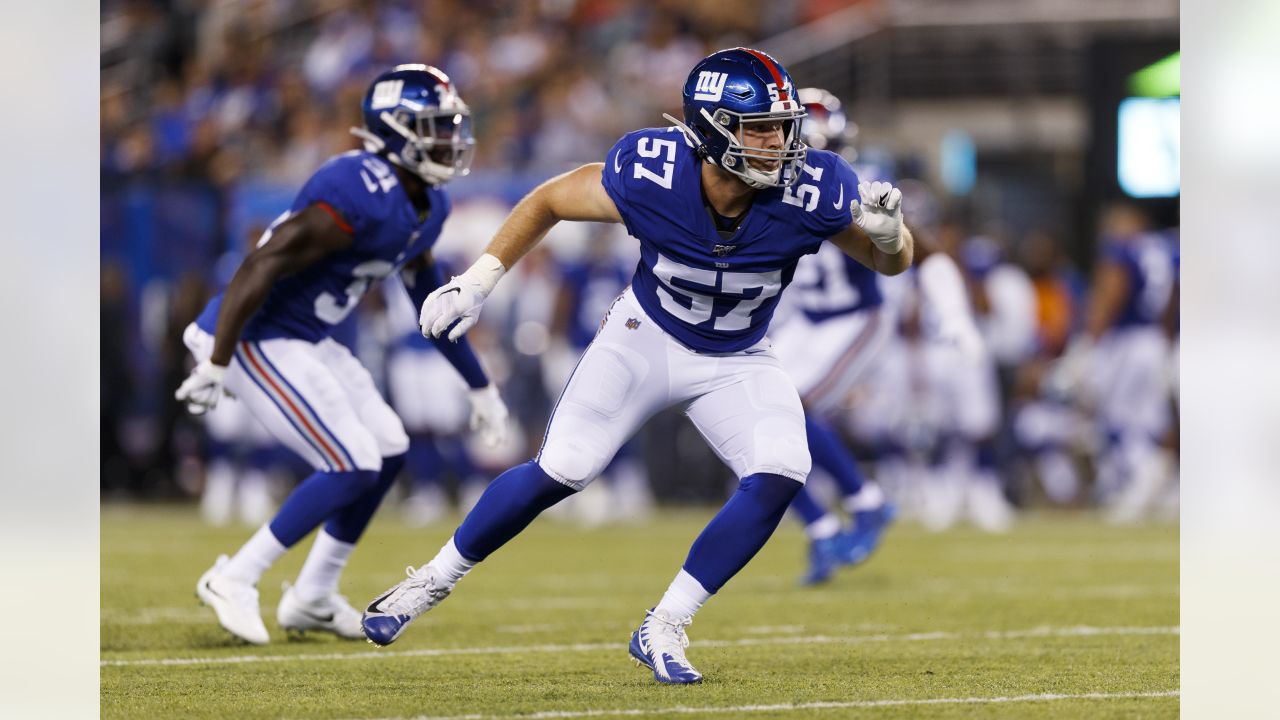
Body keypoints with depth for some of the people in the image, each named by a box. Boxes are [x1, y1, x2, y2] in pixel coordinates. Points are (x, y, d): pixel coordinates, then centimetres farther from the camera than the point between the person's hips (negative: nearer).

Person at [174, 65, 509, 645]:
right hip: (257, 341, -10)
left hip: (306, 341, 10)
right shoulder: (360, 197, -26)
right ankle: (234, 580, -2)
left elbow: (431, 299, 21)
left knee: (388, 450, 13)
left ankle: (313, 598, 24)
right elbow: (261, 267, -28)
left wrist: (480, 385, 27)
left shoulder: (426, 206, 6)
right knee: (354, 466, -12)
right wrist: (215, 365, -29)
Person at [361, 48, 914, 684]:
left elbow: (892, 263, -11)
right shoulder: (649, 175, -30)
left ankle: (663, 630, -9)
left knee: (779, 475, -21)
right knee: (560, 473, -8)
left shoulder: (810, 191, -29)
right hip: (646, 338, -1)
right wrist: (477, 282, -11)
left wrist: (888, 236, -35)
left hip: (735, 362, 1)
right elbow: (550, 200, -10)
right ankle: (436, 578, 17)